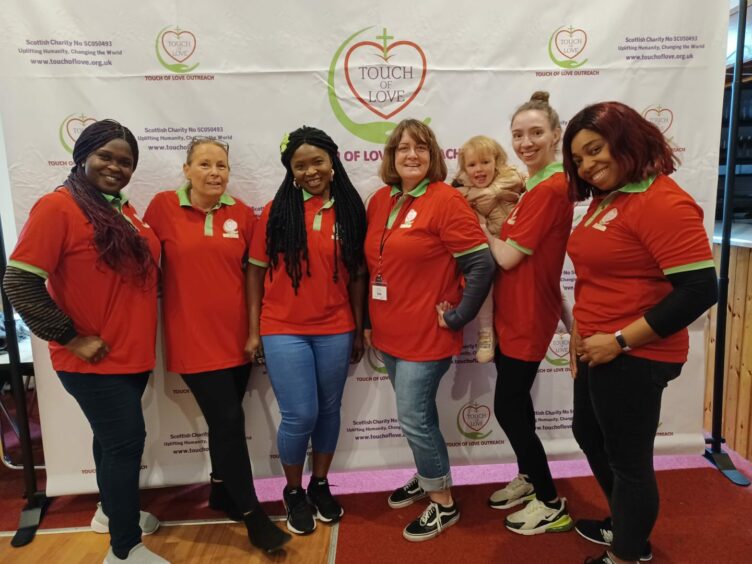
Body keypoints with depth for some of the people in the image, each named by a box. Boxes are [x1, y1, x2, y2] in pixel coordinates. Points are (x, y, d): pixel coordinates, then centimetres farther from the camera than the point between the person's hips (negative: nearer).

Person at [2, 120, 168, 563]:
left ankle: (111, 510, 44)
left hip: (132, 353, 7)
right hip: (93, 360, -7)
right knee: (126, 441, -1)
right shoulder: (58, 206, -15)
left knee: (114, 436, 22)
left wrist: (142, 337, 11)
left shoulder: (124, 210, 8)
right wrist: (73, 338, -17)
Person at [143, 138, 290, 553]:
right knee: (229, 421, -4)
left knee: (225, 420, 16)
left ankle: (221, 491, 39)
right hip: (193, 338, -3)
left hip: (236, 335, 3)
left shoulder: (242, 214, 2)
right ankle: (252, 514, 13)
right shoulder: (164, 207, -5)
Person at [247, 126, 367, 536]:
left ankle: (320, 485, 36)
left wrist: (359, 329, 6)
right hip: (284, 330, -2)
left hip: (335, 331, 2)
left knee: (329, 410, 13)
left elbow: (357, 274, 5)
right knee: (300, 416, 0)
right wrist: (254, 330, -2)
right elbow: (256, 271, 0)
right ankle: (293, 492, 26)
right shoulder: (276, 211, -2)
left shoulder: (350, 210, 2)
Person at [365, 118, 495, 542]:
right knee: (418, 413, 20)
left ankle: (444, 503, 21)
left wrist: (457, 317, -14)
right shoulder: (380, 201, 7)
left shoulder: (447, 200, -14)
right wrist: (369, 319, 13)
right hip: (390, 333, 6)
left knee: (413, 418, 0)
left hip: (427, 335, -6)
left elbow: (482, 265, -18)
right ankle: (428, 477, 42)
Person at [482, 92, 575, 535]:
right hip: (514, 313, 10)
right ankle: (529, 478, 39)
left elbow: (507, 257, -21)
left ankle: (552, 505, 18)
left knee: (508, 409, 0)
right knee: (516, 401, 20)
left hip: (527, 317, -10)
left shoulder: (550, 188, -20)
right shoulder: (537, 185, 12)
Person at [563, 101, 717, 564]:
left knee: (628, 458, 8)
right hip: (596, 351, 10)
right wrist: (580, 331, 9)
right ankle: (623, 526, 48)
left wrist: (620, 341, -22)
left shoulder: (663, 202, -20)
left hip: (634, 358, -10)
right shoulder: (605, 199, 9)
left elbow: (700, 291, -26)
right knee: (589, 435, 24)